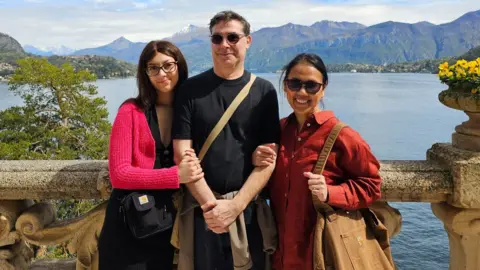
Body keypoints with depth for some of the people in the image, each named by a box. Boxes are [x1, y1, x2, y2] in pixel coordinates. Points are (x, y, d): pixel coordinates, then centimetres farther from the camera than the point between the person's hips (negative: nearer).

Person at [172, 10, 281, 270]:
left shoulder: (264, 91, 1)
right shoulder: (190, 90, 0)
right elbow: (183, 155, -5)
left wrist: (235, 205, -13)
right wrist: (209, 203, -14)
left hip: (248, 208, 1)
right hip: (201, 208, 0)